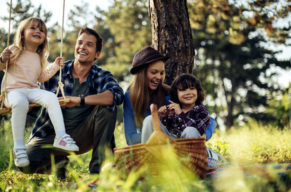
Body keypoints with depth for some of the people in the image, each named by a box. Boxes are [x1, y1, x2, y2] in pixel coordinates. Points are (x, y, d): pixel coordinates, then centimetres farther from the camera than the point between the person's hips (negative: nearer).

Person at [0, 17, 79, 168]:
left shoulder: (39, 58, 21)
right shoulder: (15, 51, 3)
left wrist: (55, 66, 23)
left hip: (32, 90, 5)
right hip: (13, 90, -5)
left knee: (51, 97, -26)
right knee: (20, 102, -41)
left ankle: (61, 136, -29)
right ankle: (18, 147, -36)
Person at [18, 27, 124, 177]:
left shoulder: (102, 76, -3)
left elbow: (117, 94, -25)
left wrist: (80, 100, -37)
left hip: (81, 136, 0)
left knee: (107, 106, -25)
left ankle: (98, 167, -17)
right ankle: (58, 161, 9)